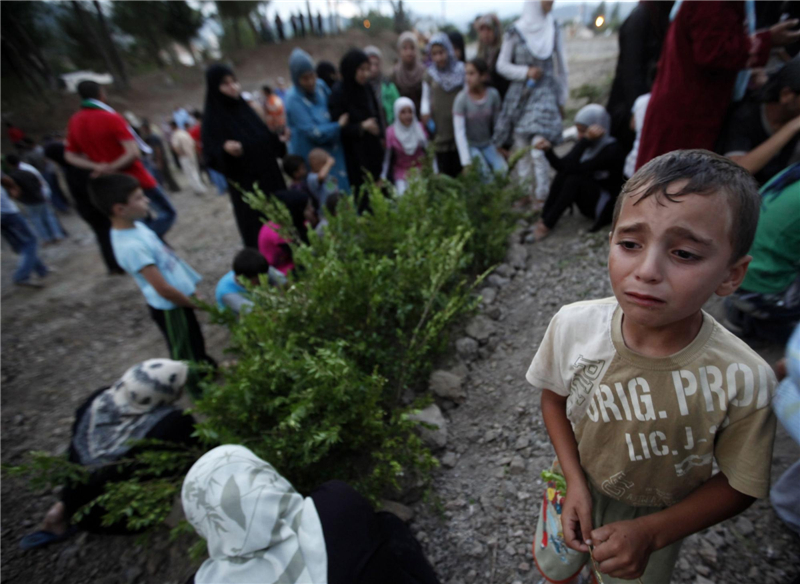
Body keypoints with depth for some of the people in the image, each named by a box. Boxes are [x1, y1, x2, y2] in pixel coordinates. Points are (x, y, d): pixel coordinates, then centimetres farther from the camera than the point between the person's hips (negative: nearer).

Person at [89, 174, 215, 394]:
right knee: (185, 353, 14)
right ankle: (199, 389, 35)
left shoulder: (136, 225, -1)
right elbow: (164, 289, -26)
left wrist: (190, 286, 11)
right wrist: (195, 304, -12)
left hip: (179, 298, 8)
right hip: (170, 308, -8)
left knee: (196, 340, 28)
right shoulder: (131, 246, -29)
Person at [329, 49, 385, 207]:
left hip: (373, 149, 6)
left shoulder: (366, 88, 7)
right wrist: (361, 126, -23)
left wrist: (381, 133, 0)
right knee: (362, 194, -5)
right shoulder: (339, 92, -10)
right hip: (354, 154, -6)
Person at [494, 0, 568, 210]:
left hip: (545, 94, 0)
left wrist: (562, 99, 9)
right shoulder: (515, 32, 2)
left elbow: (561, 65, 11)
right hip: (521, 96, 0)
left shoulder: (554, 28, 8)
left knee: (539, 149, -14)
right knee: (522, 150, 2)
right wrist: (526, 72, -11)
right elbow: (502, 65, 3)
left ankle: (542, 196, -5)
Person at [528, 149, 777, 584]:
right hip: (578, 487, 2)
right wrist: (575, 481, -18)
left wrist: (650, 533, -20)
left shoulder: (743, 381, -31)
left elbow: (740, 485, -14)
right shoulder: (572, 326, -29)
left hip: (657, 516, -1)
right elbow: (554, 395, -10)